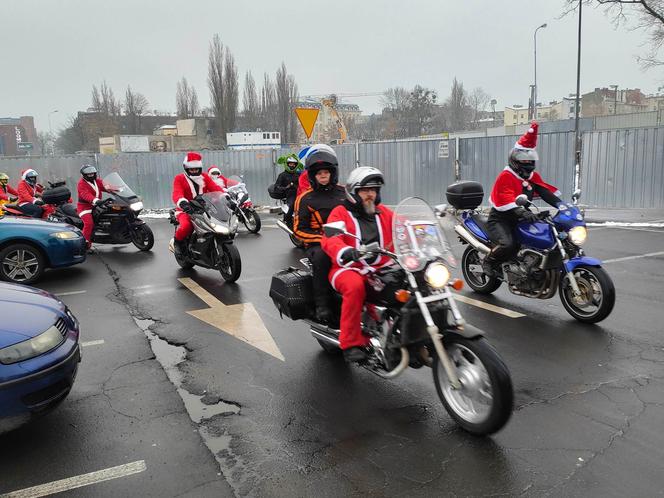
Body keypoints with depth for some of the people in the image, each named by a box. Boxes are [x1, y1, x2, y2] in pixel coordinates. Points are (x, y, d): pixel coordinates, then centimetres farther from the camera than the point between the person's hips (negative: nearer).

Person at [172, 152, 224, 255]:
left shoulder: (204, 177, 14)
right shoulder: (179, 178, 1)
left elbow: (215, 188, -1)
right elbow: (177, 194, -17)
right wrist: (182, 202, -41)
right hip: (186, 210, -4)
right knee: (186, 226, -35)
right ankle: (178, 241, -1)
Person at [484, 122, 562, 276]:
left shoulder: (533, 176, 13)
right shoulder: (505, 176, -13)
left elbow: (546, 192, 2)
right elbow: (506, 200, -27)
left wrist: (562, 205, -14)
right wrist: (522, 212, -43)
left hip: (520, 219, 8)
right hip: (500, 219, -8)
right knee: (508, 245, -33)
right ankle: (489, 261, -4)